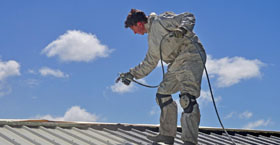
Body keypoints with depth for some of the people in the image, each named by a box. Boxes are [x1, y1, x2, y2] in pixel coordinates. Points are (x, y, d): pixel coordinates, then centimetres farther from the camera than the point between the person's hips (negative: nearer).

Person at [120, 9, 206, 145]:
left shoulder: (161, 20, -3)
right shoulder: (151, 39, 23)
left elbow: (189, 17, -6)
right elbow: (149, 63, 32)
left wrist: (182, 29, -26)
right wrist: (132, 74, 29)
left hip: (191, 56, -10)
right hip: (177, 65, 10)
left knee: (187, 98, -21)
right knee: (162, 94, 11)